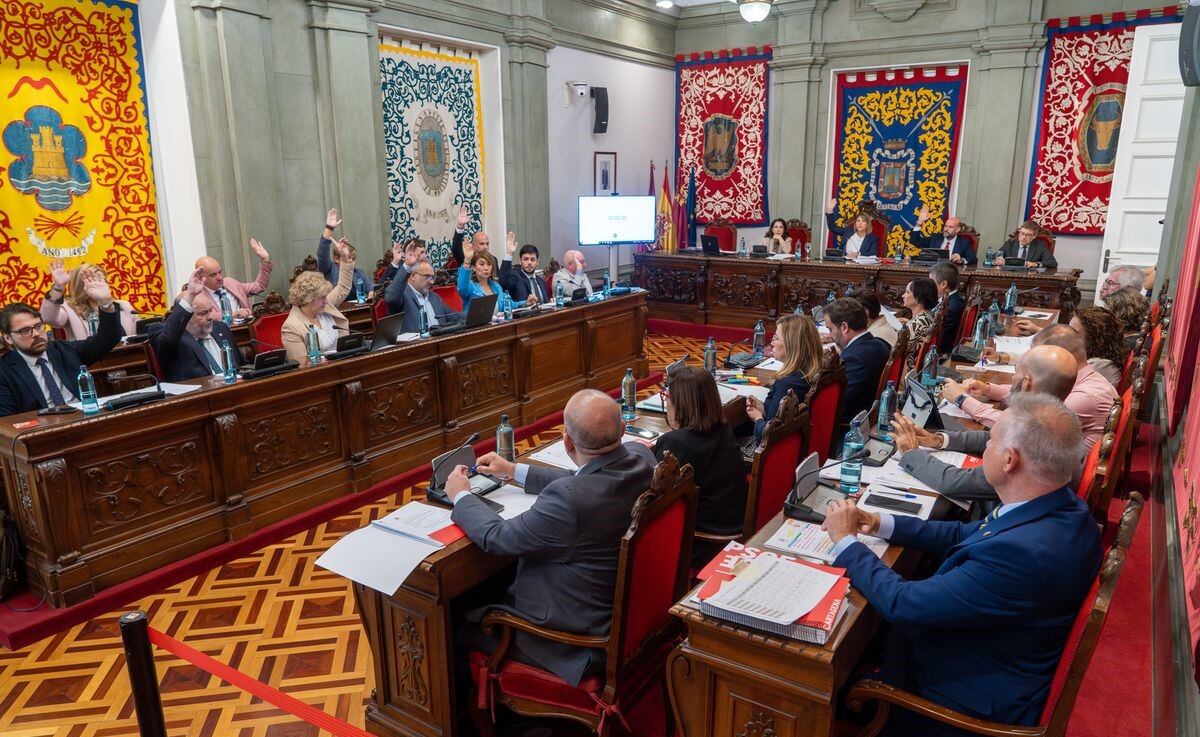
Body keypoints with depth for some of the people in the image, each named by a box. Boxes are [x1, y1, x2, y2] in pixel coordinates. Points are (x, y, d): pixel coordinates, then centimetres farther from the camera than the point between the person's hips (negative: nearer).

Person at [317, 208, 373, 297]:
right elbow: (322, 255, -10)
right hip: (335, 304, -4)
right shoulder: (330, 269, 5)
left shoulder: (359, 272, 18)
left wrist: (372, 294, -12)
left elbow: (372, 287, 13)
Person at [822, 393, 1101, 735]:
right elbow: (966, 535, 5)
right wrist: (883, 523, -2)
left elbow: (903, 604, -30)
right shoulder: (1062, 508, -10)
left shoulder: (1023, 553, -39)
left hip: (977, 702, -7)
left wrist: (846, 541, -15)